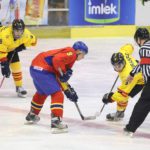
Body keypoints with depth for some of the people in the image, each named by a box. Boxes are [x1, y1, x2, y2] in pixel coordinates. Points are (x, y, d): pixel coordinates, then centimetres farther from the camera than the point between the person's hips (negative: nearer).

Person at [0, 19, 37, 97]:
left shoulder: (26, 34, -26)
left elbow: (33, 40, -4)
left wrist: (23, 45, -18)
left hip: (11, 49, 5)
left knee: (16, 67, 0)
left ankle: (19, 87, 14)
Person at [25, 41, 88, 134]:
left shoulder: (70, 58, 24)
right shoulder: (71, 53, -6)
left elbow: (60, 78, 26)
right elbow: (57, 59, -25)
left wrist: (68, 91, 23)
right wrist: (63, 73, -15)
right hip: (42, 70, -11)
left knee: (42, 93, 33)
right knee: (57, 95, -11)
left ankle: (32, 115, 52)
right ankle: (56, 121, -20)